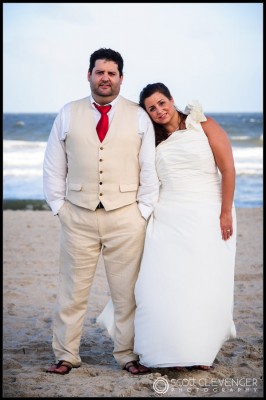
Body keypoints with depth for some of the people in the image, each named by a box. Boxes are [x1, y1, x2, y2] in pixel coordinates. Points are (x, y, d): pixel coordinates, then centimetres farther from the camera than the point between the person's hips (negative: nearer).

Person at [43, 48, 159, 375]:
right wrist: (59, 207, 4)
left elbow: (150, 168, 6)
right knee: (72, 290, 4)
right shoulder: (68, 114, 9)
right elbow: (53, 167, 10)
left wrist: (143, 211, -1)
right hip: (78, 216, 1)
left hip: (126, 217, 0)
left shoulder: (139, 117, 7)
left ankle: (127, 355, 16)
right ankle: (66, 355, 15)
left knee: (127, 291, 4)